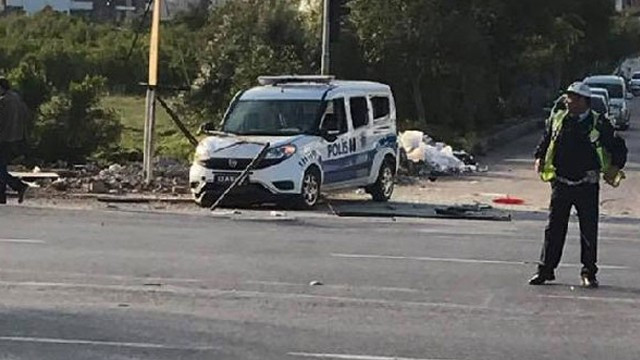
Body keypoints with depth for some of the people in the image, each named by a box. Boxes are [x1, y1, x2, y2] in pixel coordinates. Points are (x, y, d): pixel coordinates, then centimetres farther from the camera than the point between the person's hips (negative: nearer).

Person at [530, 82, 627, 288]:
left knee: (589, 230, 3)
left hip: (587, 186, -2)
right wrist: (540, 159, 5)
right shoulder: (557, 120, 5)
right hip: (561, 184, 2)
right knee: (554, 228, 5)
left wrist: (614, 168, -6)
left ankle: (589, 273, 14)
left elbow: (618, 148, 5)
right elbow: (545, 143, 20)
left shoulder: (599, 124, -3)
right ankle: (546, 269, 12)